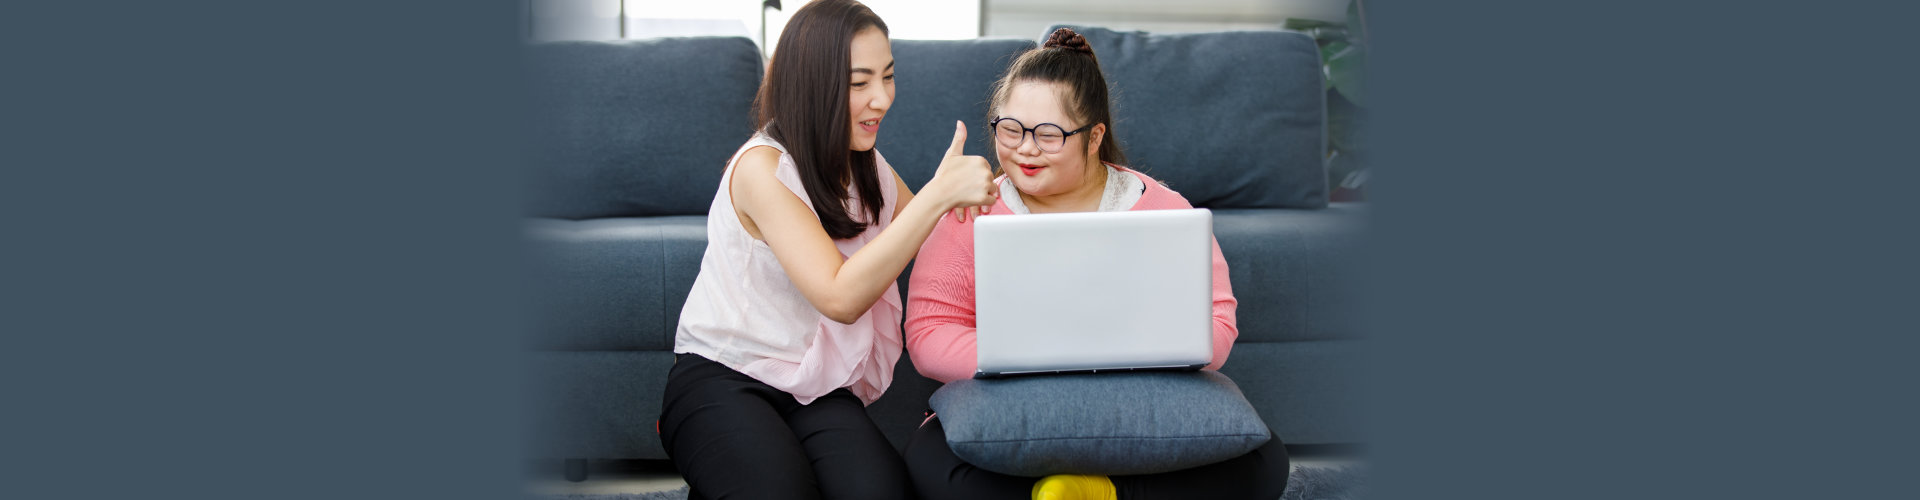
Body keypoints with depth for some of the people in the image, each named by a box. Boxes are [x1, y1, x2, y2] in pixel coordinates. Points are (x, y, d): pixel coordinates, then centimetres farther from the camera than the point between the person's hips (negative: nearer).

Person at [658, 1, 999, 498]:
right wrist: (939, 192, -31)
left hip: (818, 390, 5)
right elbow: (841, 297, -26)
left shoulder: (868, 166, 9)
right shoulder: (761, 168, -16)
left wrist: (970, 194, -9)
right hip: (722, 380, -5)